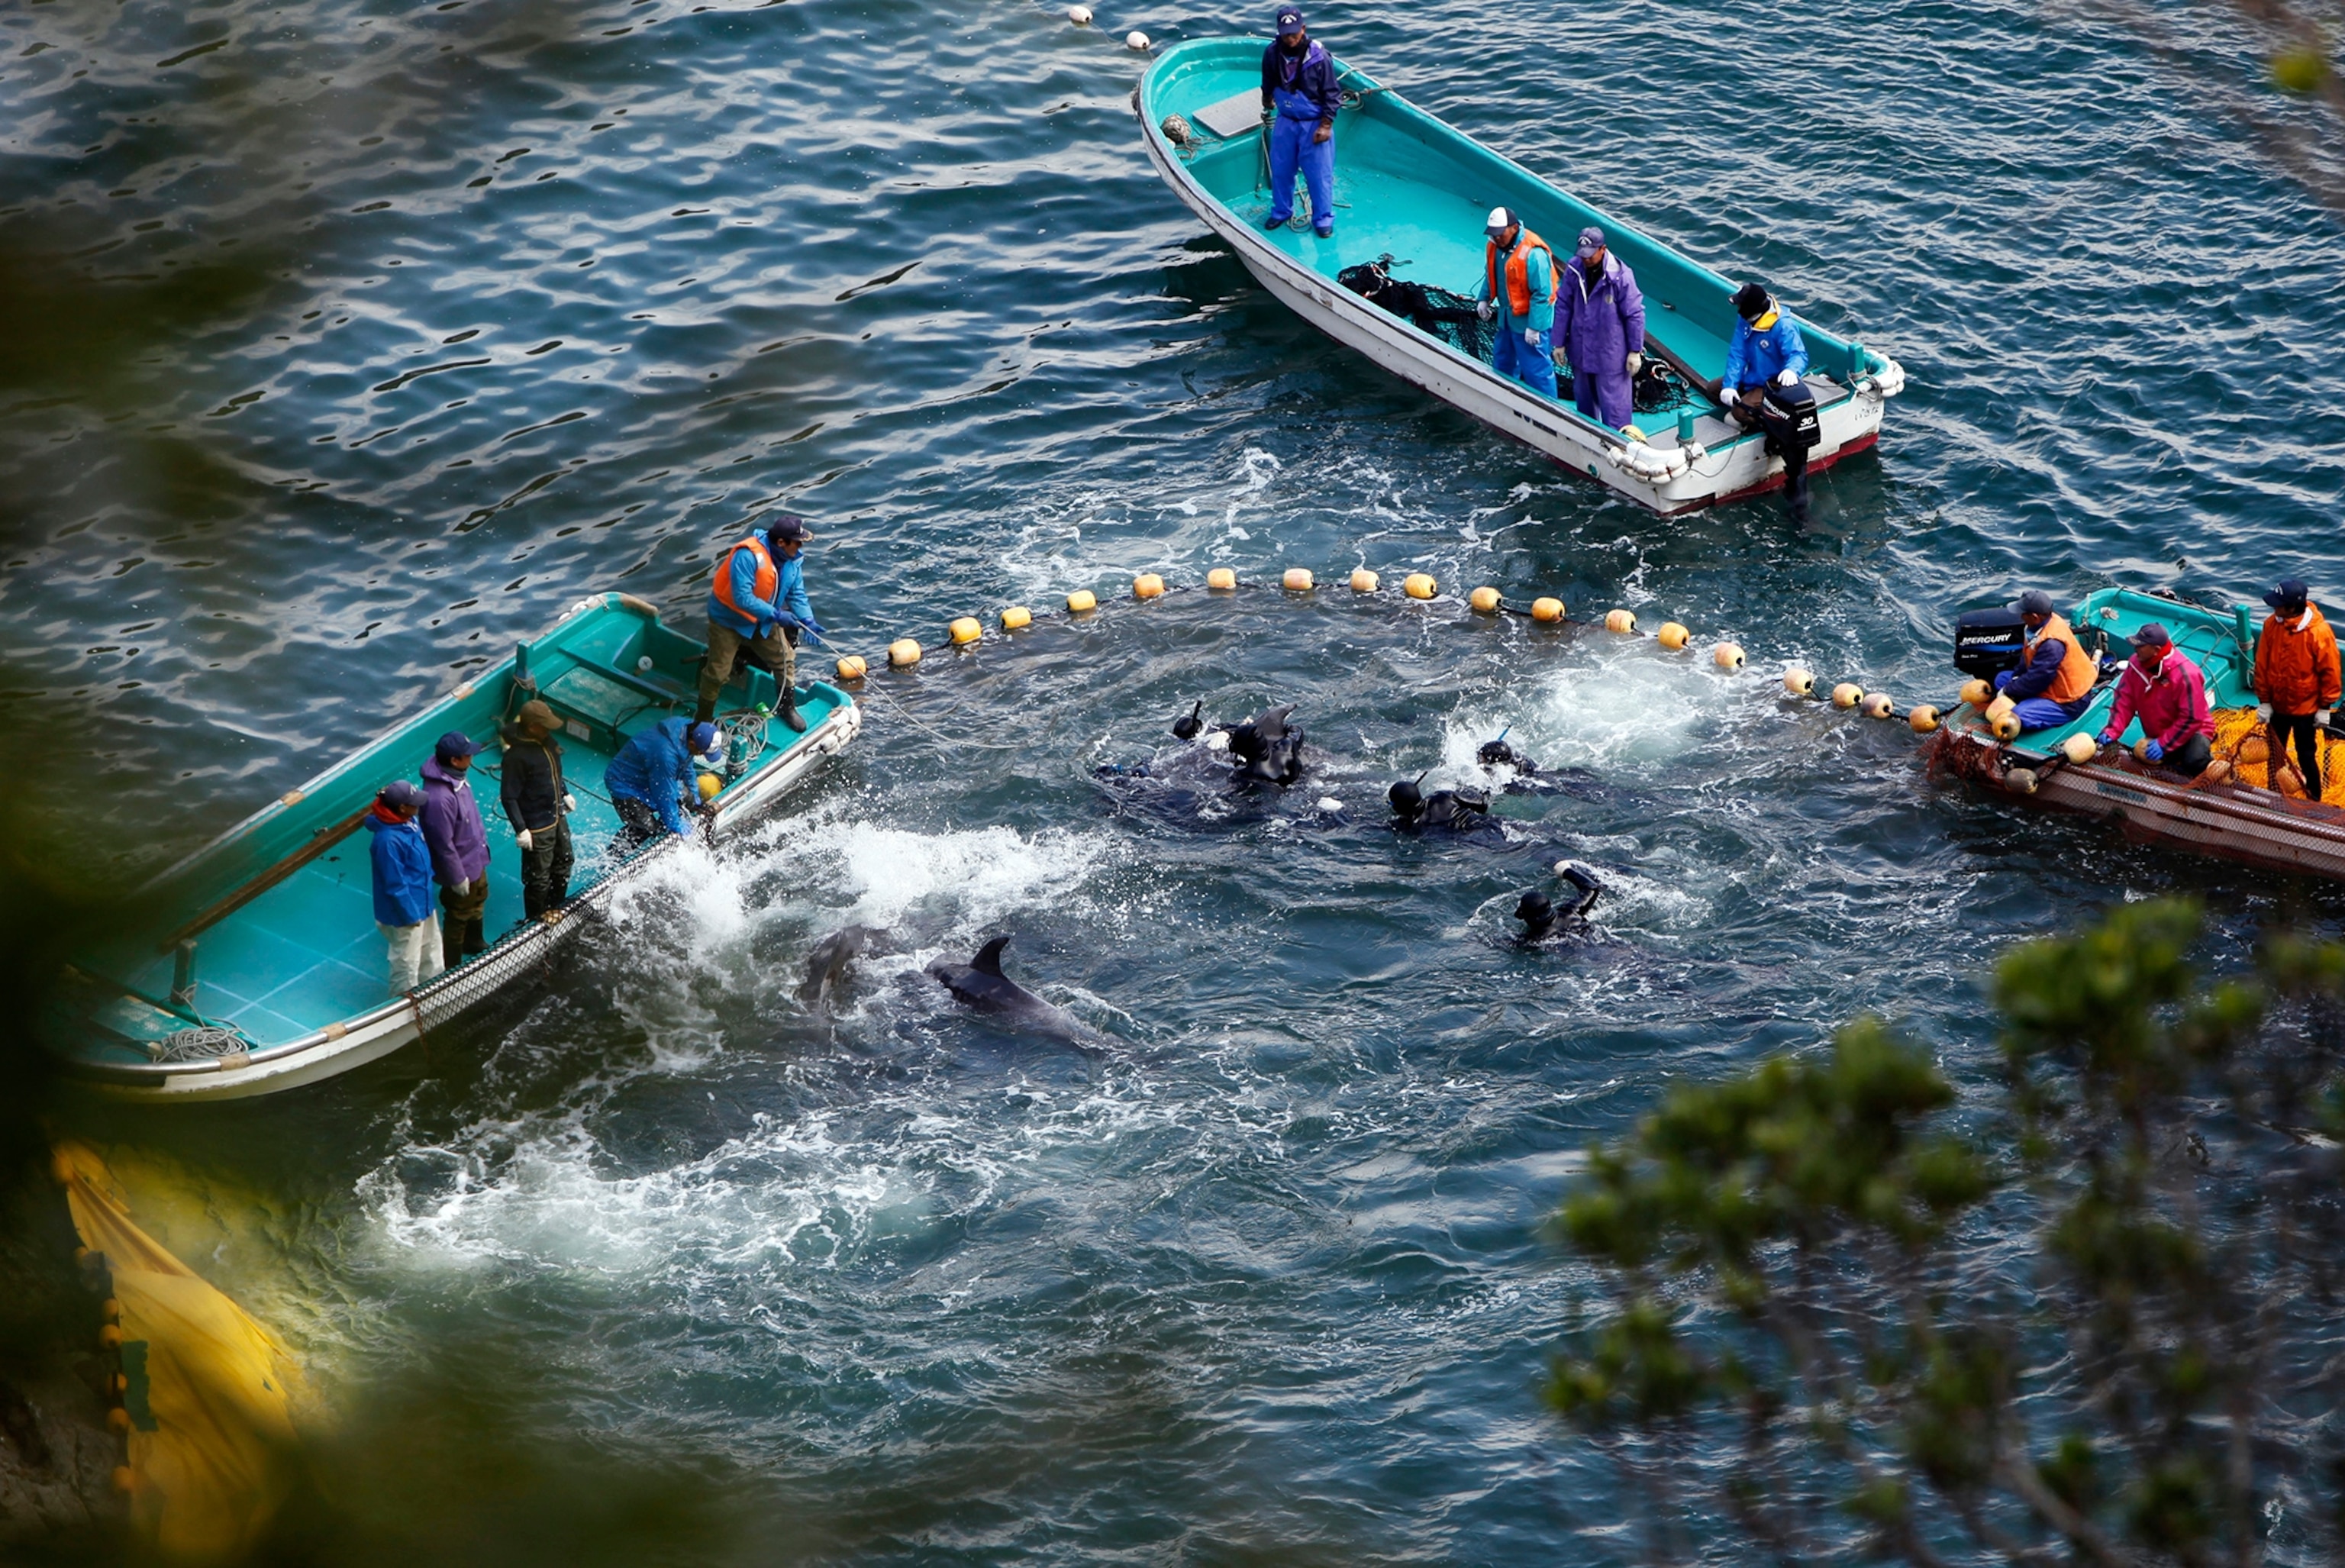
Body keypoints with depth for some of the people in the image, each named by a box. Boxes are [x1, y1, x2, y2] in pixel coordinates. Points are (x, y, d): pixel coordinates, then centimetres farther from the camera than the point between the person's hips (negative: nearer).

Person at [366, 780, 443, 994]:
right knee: (407, 964, 9)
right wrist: (410, 915, -18)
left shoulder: (408, 823, -4)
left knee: (430, 952, 27)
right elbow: (396, 885, -26)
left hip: (423, 903, 10)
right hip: (405, 912, -10)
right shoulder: (389, 840, -33)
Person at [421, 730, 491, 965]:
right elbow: (444, 844, -29)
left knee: (477, 901, 31)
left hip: (475, 858, 9)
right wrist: (457, 878, -20)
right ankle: (452, 967, 31)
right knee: (459, 915, 11)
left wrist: (482, 839, 20)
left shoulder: (456, 776, -10)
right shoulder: (439, 798, -39)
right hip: (461, 866, -9)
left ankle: (474, 943, 55)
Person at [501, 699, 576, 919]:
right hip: (537, 827, -9)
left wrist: (565, 794, 21)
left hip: (558, 817, 9)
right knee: (539, 879, 5)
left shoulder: (547, 740, -5)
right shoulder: (517, 756, -29)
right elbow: (508, 796, -24)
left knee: (563, 865, 25)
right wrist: (520, 829, -24)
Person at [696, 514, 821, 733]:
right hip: (729, 619, -7)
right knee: (718, 671, 2)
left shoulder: (792, 560, -10)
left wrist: (807, 620, -22)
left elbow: (797, 594, -4)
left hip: (763, 621, 7)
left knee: (785, 660, 10)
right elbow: (743, 598, -37)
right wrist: (776, 614, -36)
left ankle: (788, 708, 31)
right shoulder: (748, 556, -35)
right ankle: (703, 718, 20)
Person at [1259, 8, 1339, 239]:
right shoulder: (1272, 54, -11)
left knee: (1319, 173, 3)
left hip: (1315, 124, -4)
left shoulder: (1319, 56, -21)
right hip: (1285, 121, 4)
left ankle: (1323, 219, 18)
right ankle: (1281, 211, 35)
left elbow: (1331, 94, -13)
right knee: (1280, 169, 14)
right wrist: (1267, 102, 27)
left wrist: (1326, 125, -15)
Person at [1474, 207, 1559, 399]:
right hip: (1509, 318, 9)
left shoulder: (1533, 254, -29)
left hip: (1530, 320, -9)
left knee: (1536, 370, -3)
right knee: (1503, 362, 23)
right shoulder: (1495, 246, -3)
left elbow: (1542, 294, -26)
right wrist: (1483, 299, 6)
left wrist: (1534, 327, -25)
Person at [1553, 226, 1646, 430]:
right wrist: (1560, 343, 6)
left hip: (1610, 354, -5)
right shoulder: (1574, 269, -8)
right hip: (1580, 350, 5)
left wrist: (1635, 351, -8)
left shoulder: (1620, 275, -20)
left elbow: (1635, 315, -12)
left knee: (1613, 403, -1)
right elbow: (1563, 306, 2)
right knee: (1583, 399, 22)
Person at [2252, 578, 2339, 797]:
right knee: (2275, 754, 19)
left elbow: (2329, 672, -14)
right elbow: (2262, 664, -4)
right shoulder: (2271, 624, -13)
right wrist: (2264, 701, -2)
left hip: (2306, 709, -4)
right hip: (2277, 705, 4)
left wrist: (2325, 708, -9)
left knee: (2306, 757, 9)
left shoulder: (2319, 632, -24)